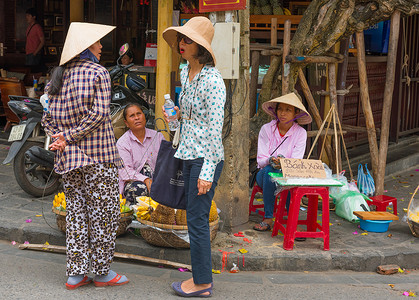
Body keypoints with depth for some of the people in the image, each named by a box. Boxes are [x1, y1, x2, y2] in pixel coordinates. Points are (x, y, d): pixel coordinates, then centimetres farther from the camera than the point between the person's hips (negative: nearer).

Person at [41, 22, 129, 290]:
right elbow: (98, 113, -17)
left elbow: (48, 115, 10)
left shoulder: (59, 75, 12)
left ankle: (75, 273, 15)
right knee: (103, 213, 3)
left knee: (76, 211, 12)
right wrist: (70, 137, -11)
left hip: (68, 157, 7)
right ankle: (102, 272, 12)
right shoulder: (98, 73, -7)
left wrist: (60, 137, -1)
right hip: (98, 156, -7)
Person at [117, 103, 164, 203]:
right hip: (132, 182, -3)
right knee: (140, 188, -37)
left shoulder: (157, 136, 12)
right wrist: (146, 180, -28)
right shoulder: (122, 143, 1)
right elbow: (125, 171, -13)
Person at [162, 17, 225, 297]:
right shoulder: (186, 72, 10)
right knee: (195, 218, 13)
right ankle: (201, 276, 24)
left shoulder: (213, 80, -17)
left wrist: (207, 171, -20)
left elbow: (215, 127, -19)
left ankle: (202, 283, 9)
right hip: (190, 155, 9)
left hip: (206, 157, -9)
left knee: (197, 220, -3)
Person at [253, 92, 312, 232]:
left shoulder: (300, 133, -3)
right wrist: (271, 161, -29)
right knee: (269, 170, -34)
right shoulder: (266, 129, -3)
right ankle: (268, 218, -31)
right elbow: (261, 159, -6)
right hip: (266, 175, 1)